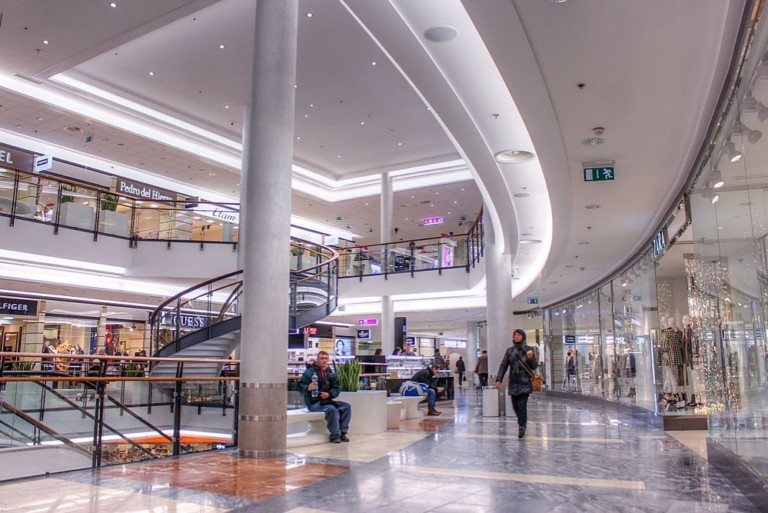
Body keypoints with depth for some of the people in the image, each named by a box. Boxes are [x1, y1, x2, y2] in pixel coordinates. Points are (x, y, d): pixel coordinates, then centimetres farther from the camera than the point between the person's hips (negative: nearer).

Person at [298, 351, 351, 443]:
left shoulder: (331, 374, 14)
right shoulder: (310, 372, -3)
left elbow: (336, 389, 7)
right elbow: (300, 386, -10)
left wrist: (329, 394, -14)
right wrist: (308, 388, -32)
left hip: (327, 400, 6)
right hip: (313, 403, -6)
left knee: (346, 407, -11)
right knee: (332, 409, -32)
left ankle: (342, 433, -7)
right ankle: (335, 436, -22)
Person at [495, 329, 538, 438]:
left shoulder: (528, 349, 0)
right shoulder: (509, 350, 6)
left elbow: (535, 366, 2)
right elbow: (503, 365, 5)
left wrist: (531, 358, -18)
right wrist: (499, 379, -4)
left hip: (525, 382, -3)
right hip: (513, 382, 3)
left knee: (522, 405, -12)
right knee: (515, 406, 7)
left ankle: (522, 427, 1)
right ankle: (522, 423, 31)